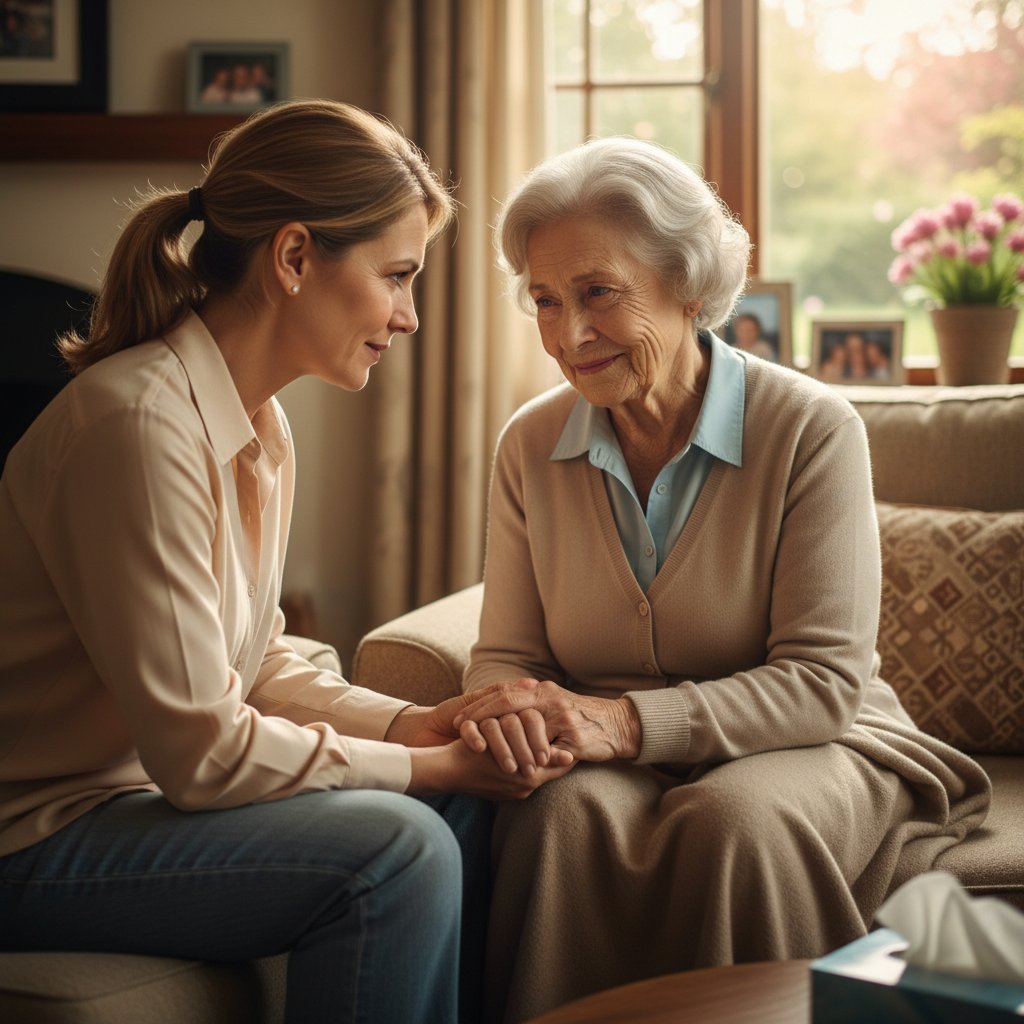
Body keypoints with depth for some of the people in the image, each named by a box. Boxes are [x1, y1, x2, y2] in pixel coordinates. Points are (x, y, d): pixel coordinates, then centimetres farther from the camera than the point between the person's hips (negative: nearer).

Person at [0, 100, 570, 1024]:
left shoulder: (261, 427, 6)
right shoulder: (141, 424, -25)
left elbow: (258, 669, 11)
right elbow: (202, 753, -23)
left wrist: (420, 724, -3)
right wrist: (427, 765, -14)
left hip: (128, 791, 9)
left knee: (462, 808, 1)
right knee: (394, 845, -22)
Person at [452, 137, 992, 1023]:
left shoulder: (812, 430, -10)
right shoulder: (530, 446, 4)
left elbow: (824, 680, -14)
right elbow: (504, 653, 5)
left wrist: (631, 720, -27)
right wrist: (505, 709, -21)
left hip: (805, 750, -2)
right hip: (612, 764, 3)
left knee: (732, 819, -35)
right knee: (562, 810, -31)